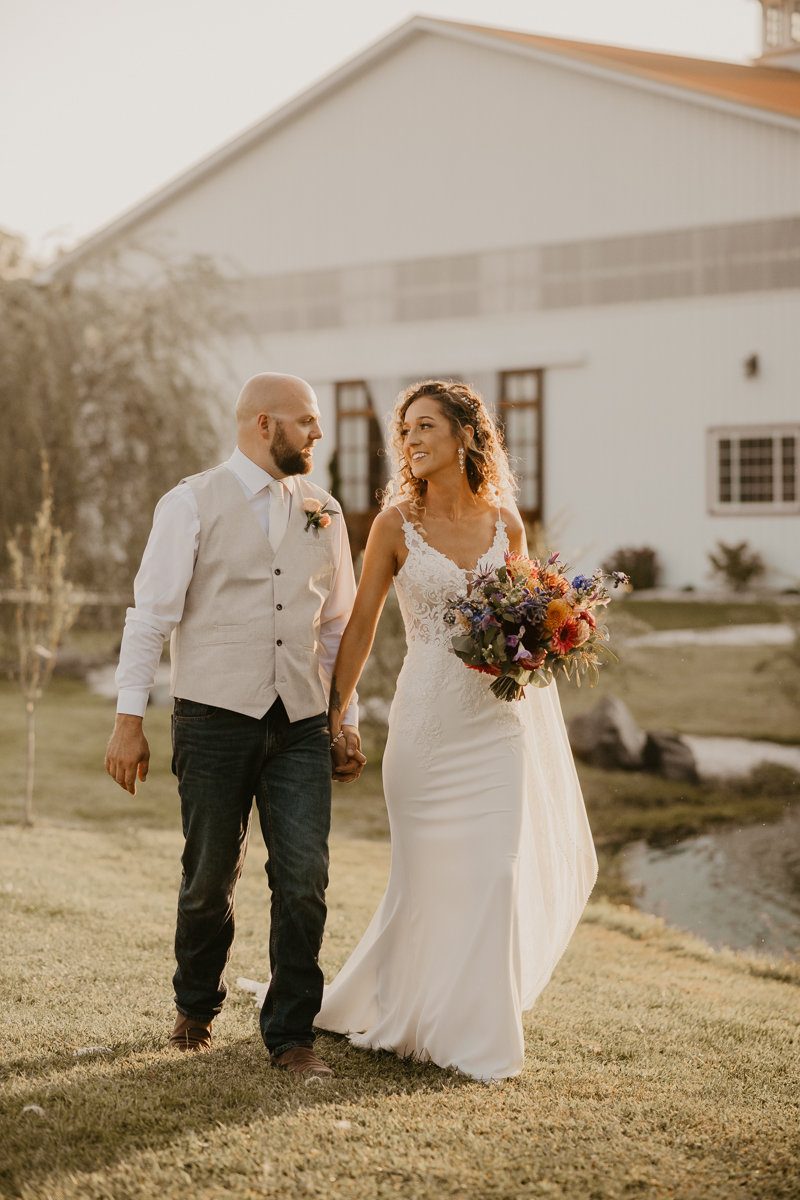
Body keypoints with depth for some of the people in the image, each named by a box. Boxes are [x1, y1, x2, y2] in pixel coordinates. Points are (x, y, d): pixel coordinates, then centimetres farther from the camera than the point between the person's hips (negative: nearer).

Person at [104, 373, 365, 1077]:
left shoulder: (323, 513, 12)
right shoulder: (193, 504, -2)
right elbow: (152, 613, -4)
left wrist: (348, 721, 15)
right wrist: (130, 719, -7)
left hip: (300, 727, 3)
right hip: (215, 721, -3)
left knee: (304, 877, -6)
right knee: (211, 879, 8)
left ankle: (291, 1034, 8)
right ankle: (197, 1008, 33)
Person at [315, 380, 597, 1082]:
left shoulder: (505, 521, 5)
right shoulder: (396, 523, -3)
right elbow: (361, 625, 1)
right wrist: (335, 716, 0)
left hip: (499, 716, 3)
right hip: (427, 715, -2)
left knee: (494, 871, 1)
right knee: (428, 873, 3)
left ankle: (479, 1031, 15)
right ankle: (405, 1015, 25)